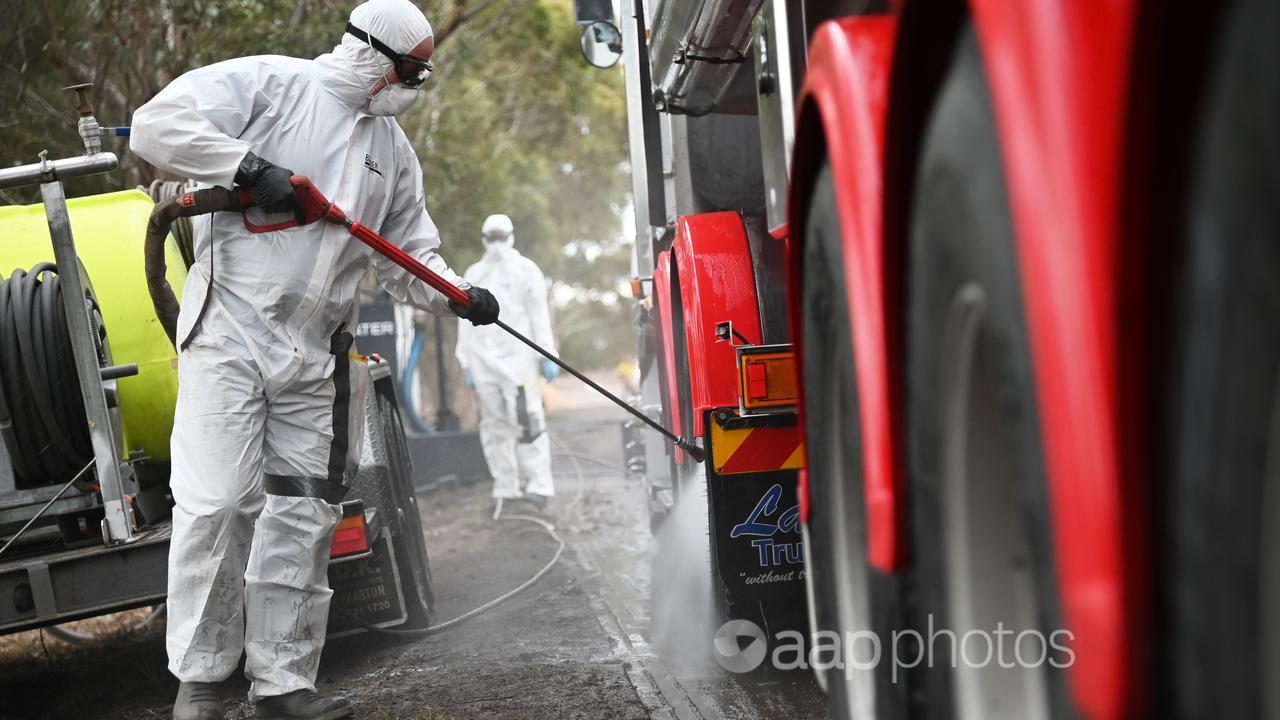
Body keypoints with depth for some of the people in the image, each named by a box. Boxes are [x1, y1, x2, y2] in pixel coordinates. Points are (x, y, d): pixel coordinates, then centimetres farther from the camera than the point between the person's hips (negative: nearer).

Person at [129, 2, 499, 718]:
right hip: (229, 336, -6)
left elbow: (410, 252, 18)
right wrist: (252, 167, -20)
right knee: (218, 504, -10)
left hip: (317, 358, 6)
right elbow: (156, 124, -12)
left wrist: (456, 295, -1)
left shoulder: (392, 147, 16)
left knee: (304, 519, 6)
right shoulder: (264, 84, -3)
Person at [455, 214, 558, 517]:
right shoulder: (473, 275, 17)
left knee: (526, 422, -12)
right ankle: (505, 489, 9)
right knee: (495, 426, 3)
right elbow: (466, 321, 18)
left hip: (517, 359, -4)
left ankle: (538, 486, -12)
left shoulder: (525, 270, 7)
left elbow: (540, 316, 4)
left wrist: (547, 357, -2)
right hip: (483, 362, 4)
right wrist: (467, 364, 13)